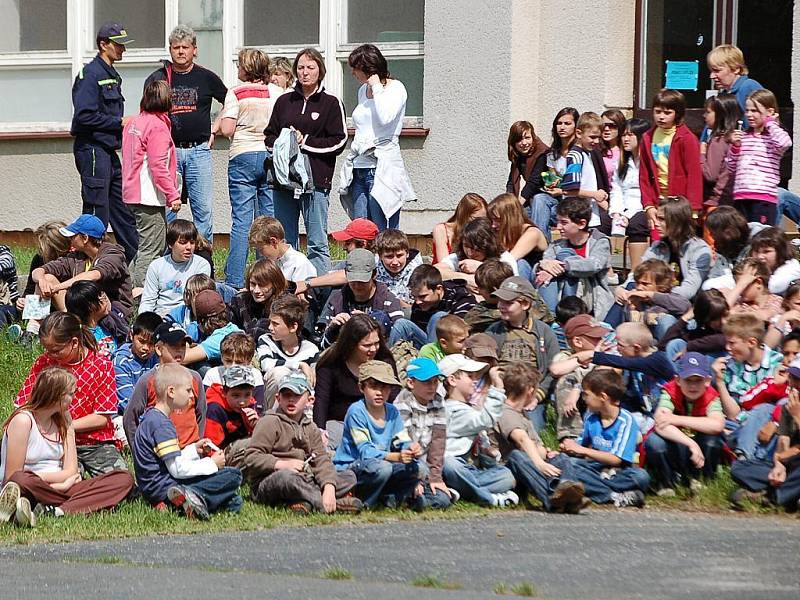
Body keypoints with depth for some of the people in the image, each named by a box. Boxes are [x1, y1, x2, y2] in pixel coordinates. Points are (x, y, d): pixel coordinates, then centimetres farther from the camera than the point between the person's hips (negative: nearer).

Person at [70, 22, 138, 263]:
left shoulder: (111, 75, 18)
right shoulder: (91, 74, -12)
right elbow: (84, 116, -20)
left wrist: (124, 125, 8)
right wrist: (119, 122, -15)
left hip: (108, 151, 10)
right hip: (92, 149, -10)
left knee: (123, 210, 11)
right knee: (97, 214, -8)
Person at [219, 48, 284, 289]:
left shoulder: (235, 93, -4)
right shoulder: (277, 93, 4)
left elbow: (227, 130, -9)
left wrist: (223, 117, 11)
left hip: (243, 156, -3)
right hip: (272, 156, 3)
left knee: (241, 221, -3)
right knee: (271, 219, 6)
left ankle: (235, 280, -5)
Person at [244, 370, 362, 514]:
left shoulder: (310, 428, 16)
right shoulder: (270, 422, -3)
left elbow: (322, 460, 2)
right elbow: (251, 459, -12)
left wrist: (329, 488, -16)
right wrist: (283, 464, -24)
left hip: (305, 483, 7)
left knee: (349, 476, -1)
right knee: (286, 476, -41)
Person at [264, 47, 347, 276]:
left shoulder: (331, 103, 3)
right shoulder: (284, 101, 14)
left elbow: (339, 142, -1)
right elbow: (269, 135, 19)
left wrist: (306, 141, -7)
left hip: (316, 179, -4)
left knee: (317, 243, -6)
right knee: (285, 242, 6)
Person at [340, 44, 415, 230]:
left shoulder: (396, 88, -2)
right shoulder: (363, 91, 19)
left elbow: (385, 118, -20)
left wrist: (376, 87, -9)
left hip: (383, 169, -7)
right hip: (359, 171, 7)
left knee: (384, 236, -9)